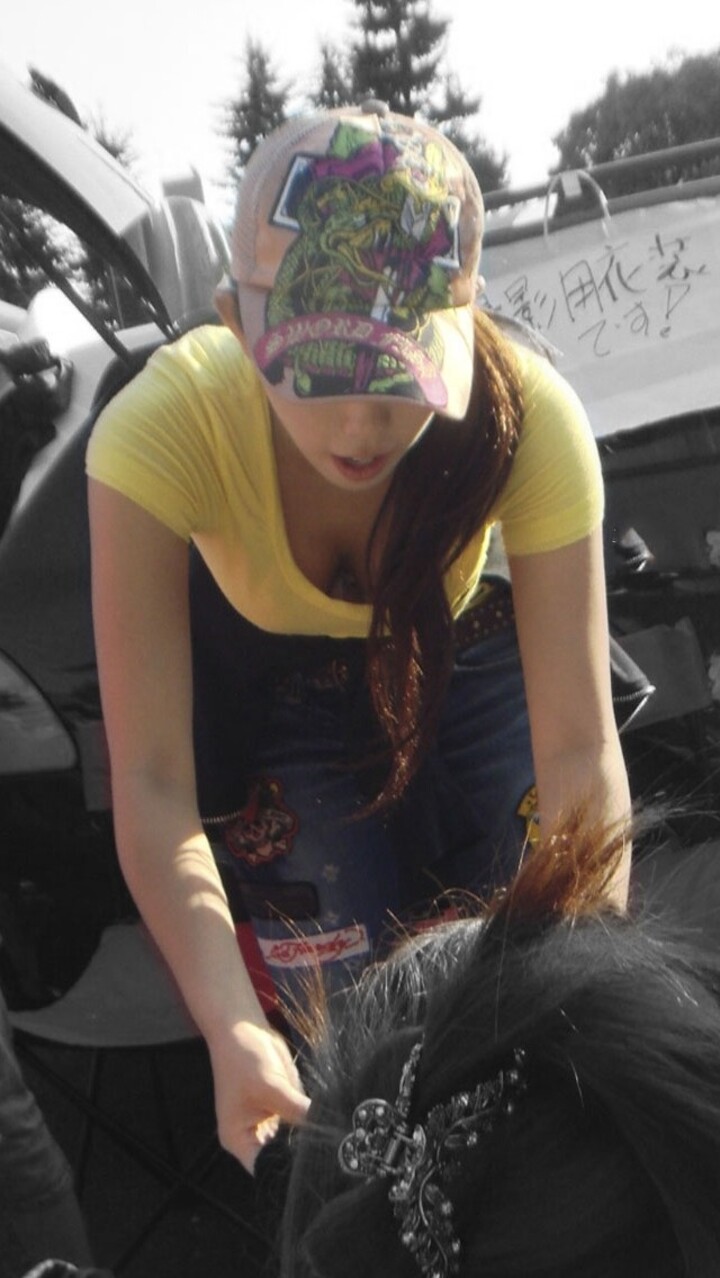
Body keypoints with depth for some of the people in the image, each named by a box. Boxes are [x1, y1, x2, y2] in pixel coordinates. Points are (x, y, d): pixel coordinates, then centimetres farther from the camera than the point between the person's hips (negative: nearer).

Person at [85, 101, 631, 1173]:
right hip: (257, 676, -1)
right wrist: (234, 1033, -47)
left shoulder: (530, 421, -36)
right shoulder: (163, 428, -38)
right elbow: (151, 781, -36)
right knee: (344, 999, -8)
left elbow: (580, 751, -34)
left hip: (457, 656, 1)